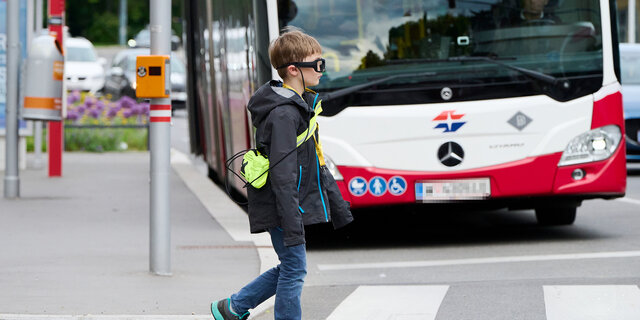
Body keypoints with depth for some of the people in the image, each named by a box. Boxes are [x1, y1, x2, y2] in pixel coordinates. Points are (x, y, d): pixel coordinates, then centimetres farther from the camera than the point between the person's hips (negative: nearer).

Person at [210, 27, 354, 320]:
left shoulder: (302, 106, 13)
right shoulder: (283, 114, -20)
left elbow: (315, 164, 20)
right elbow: (283, 175, -24)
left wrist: (338, 207, 21)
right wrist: (292, 225, -25)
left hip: (295, 204, 10)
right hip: (280, 208, -10)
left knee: (291, 267, 15)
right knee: (294, 268, -3)